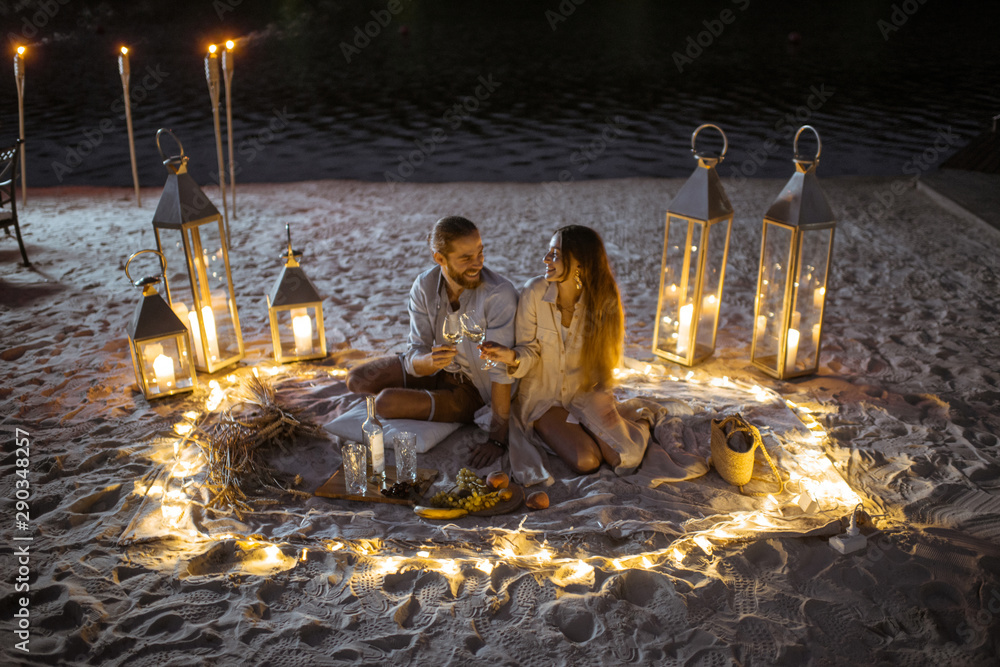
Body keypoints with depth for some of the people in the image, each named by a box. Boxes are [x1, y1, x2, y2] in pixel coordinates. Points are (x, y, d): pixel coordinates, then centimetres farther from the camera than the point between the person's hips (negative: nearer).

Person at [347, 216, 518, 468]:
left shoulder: (500, 294, -29)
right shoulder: (424, 286, -13)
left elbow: (502, 370, -28)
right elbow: (415, 355, -14)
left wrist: (497, 438, -29)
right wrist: (430, 361, -40)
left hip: (473, 389, -5)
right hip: (438, 371, 6)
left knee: (386, 403, -22)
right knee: (357, 380, -5)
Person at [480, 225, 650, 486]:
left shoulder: (603, 300, -13)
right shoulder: (534, 292, -17)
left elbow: (609, 355, 2)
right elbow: (529, 351, -14)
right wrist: (512, 357, -36)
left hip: (586, 393, 2)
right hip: (543, 397, -1)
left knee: (623, 459, -15)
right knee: (585, 461, -21)